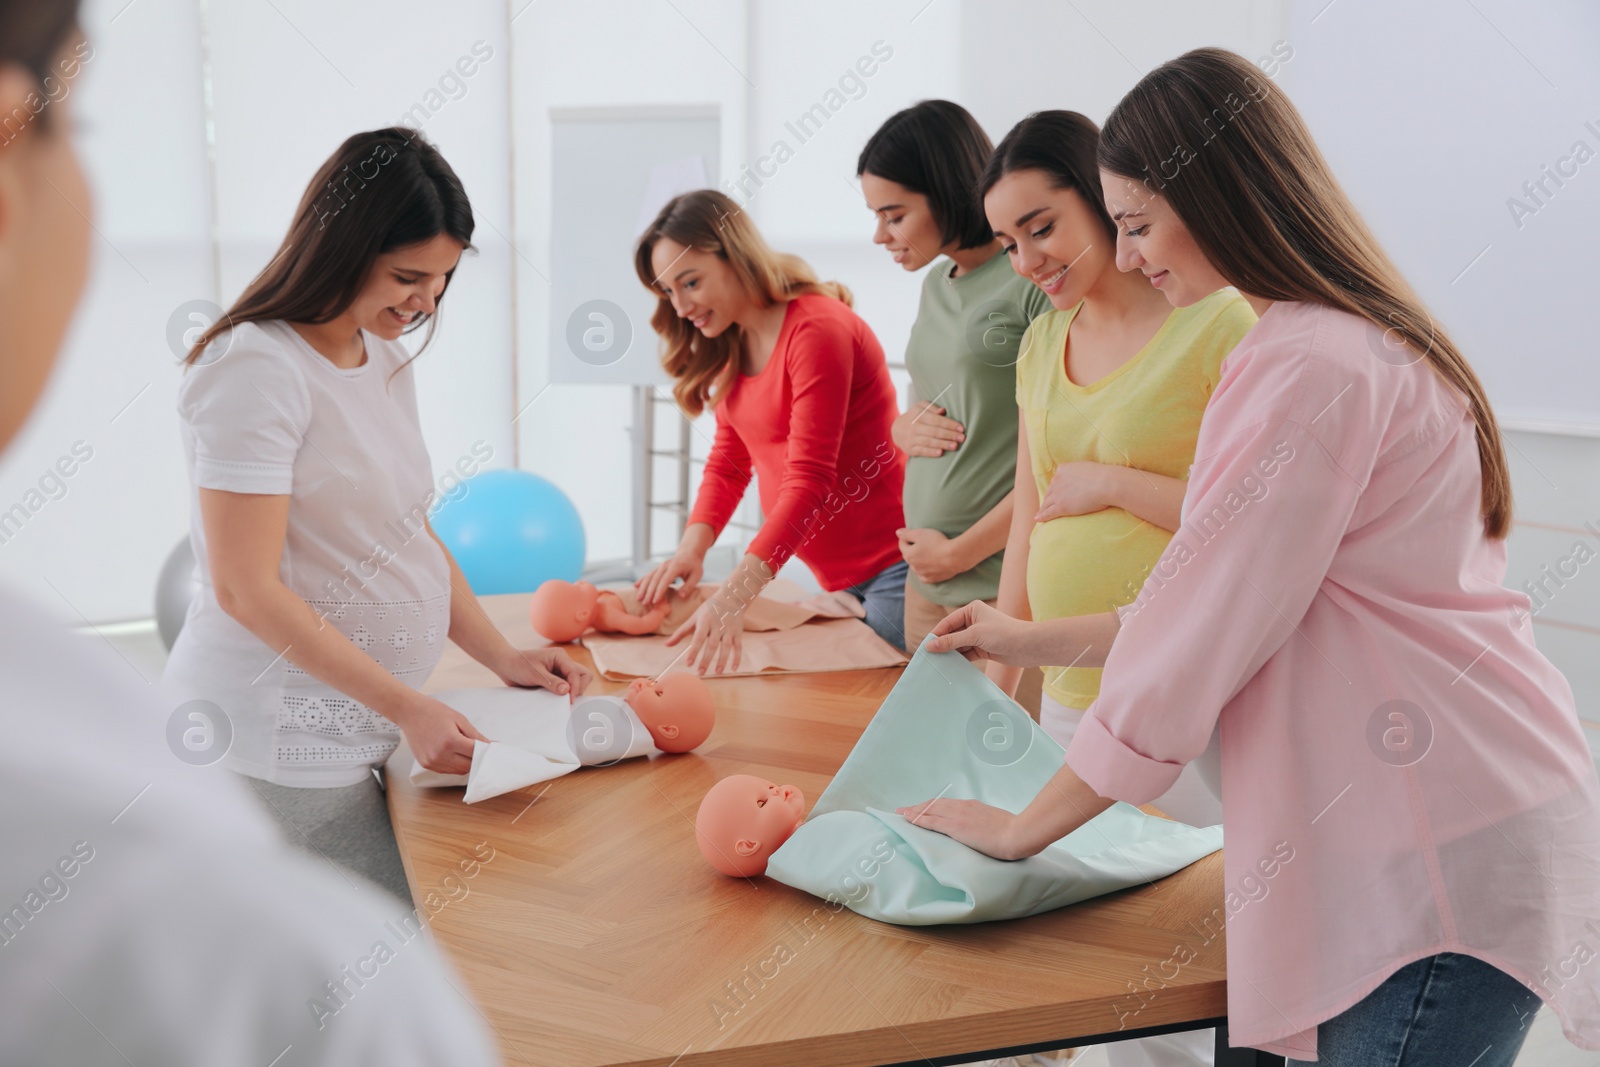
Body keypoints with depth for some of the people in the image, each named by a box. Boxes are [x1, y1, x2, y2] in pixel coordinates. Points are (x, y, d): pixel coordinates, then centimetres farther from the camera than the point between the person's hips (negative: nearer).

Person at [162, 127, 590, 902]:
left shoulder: (386, 358, 12)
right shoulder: (255, 369, -14)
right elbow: (248, 590, -17)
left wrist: (502, 658, 7)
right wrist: (406, 708, -18)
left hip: (348, 731, 8)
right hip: (274, 742, -8)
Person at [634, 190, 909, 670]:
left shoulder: (817, 329, -18)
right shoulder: (732, 346, 11)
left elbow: (810, 479, -25)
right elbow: (729, 460, 10)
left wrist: (732, 597, -33)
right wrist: (693, 545, -10)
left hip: (892, 568, -8)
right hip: (837, 578, 8)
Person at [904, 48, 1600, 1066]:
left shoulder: (1310, 369, -19)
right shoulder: (1367, 339, 15)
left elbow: (1194, 647, -17)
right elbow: (1238, 598, 18)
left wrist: (1022, 826, -5)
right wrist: (1036, 639, 21)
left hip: (1439, 855, -10)